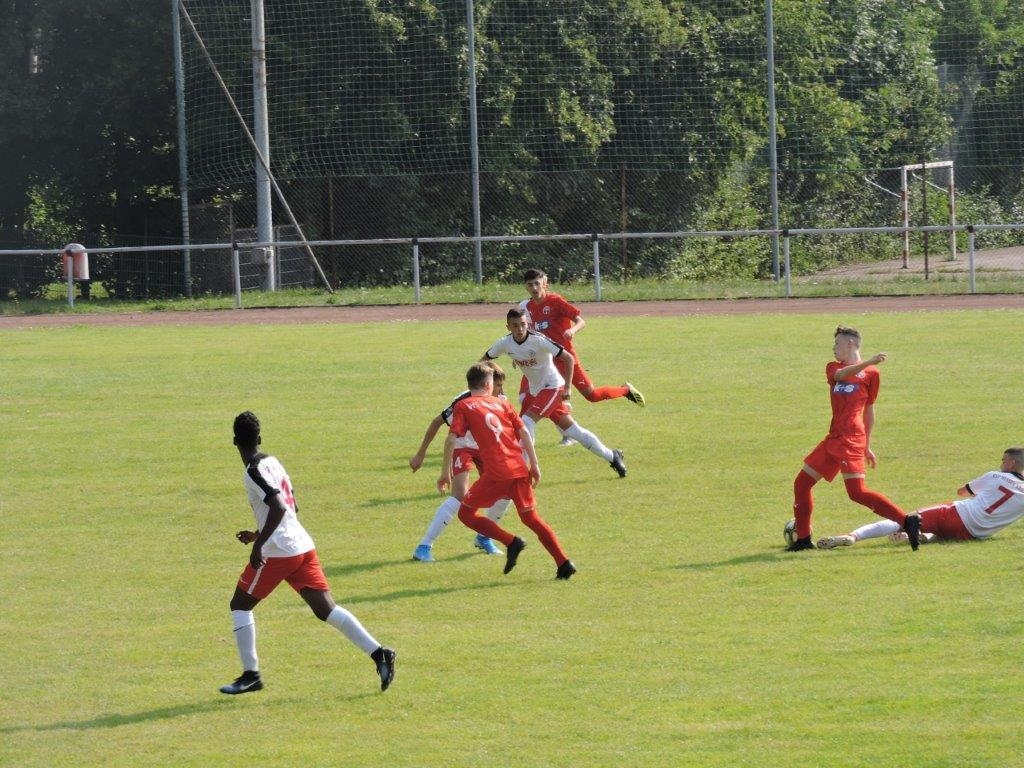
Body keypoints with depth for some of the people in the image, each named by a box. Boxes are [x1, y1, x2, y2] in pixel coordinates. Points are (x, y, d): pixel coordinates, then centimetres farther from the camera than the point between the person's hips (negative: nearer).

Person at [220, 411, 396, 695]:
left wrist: (259, 543, -22)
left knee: (240, 605, 9)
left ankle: (250, 675, 7)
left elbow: (278, 508, -25)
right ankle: (378, 653, -10)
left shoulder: (254, 472, -11)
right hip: (303, 546, 8)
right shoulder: (273, 463, 16)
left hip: (277, 553, -8)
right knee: (326, 609, 4)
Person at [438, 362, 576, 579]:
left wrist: (445, 472, -1)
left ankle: (511, 542, -4)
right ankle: (564, 563, 8)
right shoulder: (502, 403, 17)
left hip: (496, 472, -5)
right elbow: (524, 433, 11)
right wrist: (534, 465, 13)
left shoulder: (463, 407, 6)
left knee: (466, 512, 9)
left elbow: (451, 439, -5)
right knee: (530, 517, 17)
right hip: (520, 469, 5)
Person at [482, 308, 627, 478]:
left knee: (527, 421, -20)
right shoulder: (505, 344, -8)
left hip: (552, 387, -7)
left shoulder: (538, 341, -25)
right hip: (534, 390, 7)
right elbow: (484, 360, 5)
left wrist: (567, 388, -21)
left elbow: (569, 358, -21)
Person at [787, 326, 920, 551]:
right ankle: (803, 539, 21)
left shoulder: (871, 373, 5)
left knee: (857, 492, -20)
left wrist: (867, 447, 10)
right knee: (802, 483, 10)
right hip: (833, 438, 7)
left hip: (851, 438, -7)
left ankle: (907, 522, -21)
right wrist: (868, 362, -22)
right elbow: (841, 375, -8)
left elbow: (869, 410, 10)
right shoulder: (833, 368, 18)